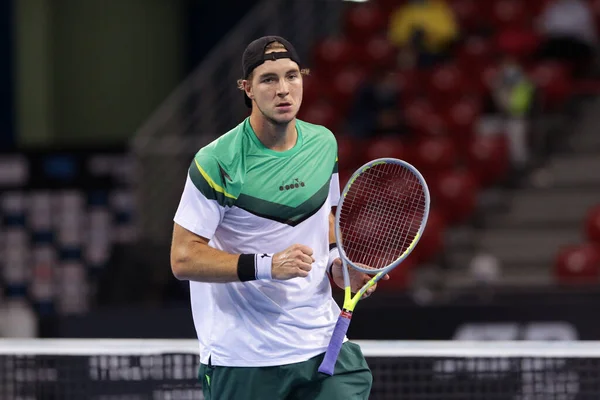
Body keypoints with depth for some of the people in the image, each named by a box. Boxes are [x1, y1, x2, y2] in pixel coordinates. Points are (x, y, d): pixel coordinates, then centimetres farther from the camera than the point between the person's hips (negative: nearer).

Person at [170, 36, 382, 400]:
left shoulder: (324, 144, 6)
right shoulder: (217, 163, -13)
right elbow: (183, 259, -14)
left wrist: (337, 260, 4)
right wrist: (267, 266, -23)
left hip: (323, 340, 4)